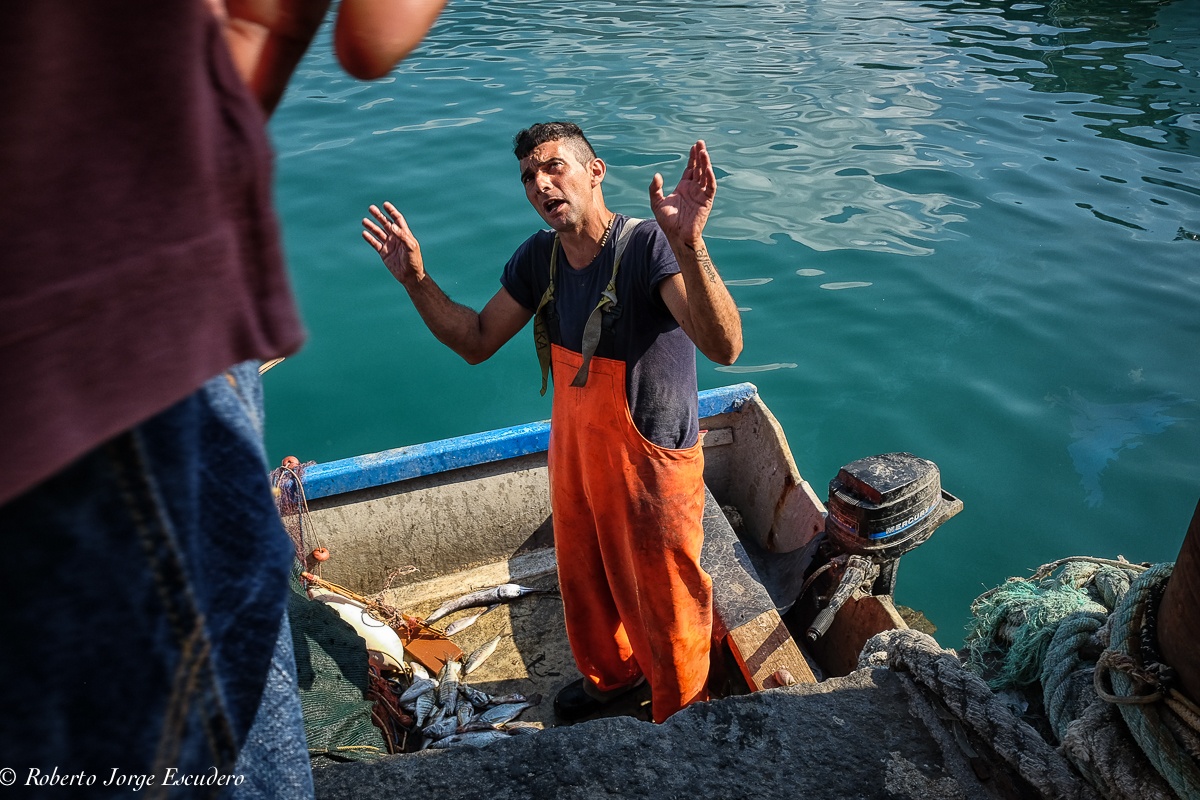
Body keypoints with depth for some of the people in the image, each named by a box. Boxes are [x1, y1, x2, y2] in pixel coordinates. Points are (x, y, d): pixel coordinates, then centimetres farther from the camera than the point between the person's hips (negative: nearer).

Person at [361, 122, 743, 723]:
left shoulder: (649, 246, -26)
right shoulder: (539, 257, -3)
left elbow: (724, 347, -40)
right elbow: (476, 342, 4)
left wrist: (689, 244, -54)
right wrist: (416, 279, -9)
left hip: (650, 465, -7)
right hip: (573, 454, 7)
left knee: (664, 602, 14)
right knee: (584, 581, 28)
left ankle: (682, 720, 43)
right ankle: (610, 673, 59)